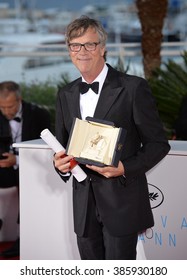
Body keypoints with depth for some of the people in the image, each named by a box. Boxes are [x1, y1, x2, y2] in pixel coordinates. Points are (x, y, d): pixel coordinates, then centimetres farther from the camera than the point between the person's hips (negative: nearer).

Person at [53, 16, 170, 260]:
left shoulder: (133, 88, -8)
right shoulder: (65, 95, 10)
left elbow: (158, 143, -6)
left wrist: (125, 168, -21)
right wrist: (60, 162, -5)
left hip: (121, 202, -5)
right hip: (84, 205, 5)